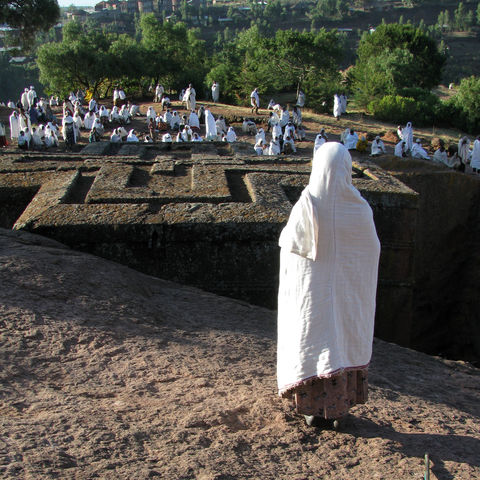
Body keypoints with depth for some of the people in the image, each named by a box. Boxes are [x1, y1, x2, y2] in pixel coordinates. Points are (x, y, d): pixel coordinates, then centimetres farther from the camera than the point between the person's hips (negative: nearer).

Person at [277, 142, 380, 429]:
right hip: (350, 291, 2)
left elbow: (288, 243, -8)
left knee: (313, 342, 12)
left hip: (313, 289, -1)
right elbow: (373, 248, -3)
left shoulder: (305, 207, -18)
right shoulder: (360, 209, -13)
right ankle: (340, 407, 27)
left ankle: (315, 408, 21)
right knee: (346, 340, 17)